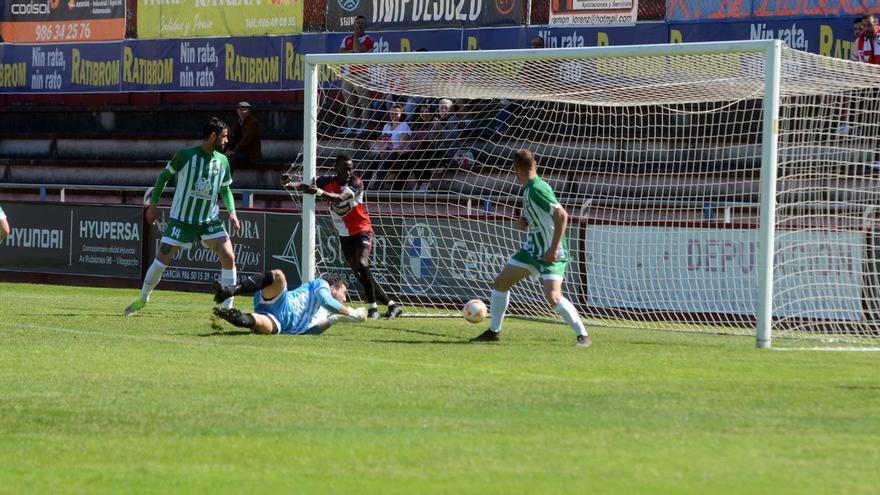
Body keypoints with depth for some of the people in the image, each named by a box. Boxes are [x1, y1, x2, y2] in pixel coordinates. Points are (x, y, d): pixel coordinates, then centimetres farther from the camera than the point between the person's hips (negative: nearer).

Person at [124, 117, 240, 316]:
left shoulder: (222, 161, 0)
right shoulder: (185, 155, -13)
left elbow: (225, 189, 12)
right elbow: (165, 175, 0)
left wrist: (232, 212, -3)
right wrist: (153, 204, -1)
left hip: (210, 220, 3)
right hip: (181, 219, -3)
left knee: (228, 257, -15)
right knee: (161, 260, -3)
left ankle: (228, 307, -4)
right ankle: (142, 299, 21)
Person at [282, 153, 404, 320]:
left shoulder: (356, 183, -18)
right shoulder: (328, 181, -6)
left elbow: (340, 198, -37)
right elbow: (305, 186, -16)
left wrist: (319, 192, -54)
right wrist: (290, 184, -38)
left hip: (362, 230, -5)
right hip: (345, 235, 5)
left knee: (362, 264, -27)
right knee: (359, 274, 6)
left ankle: (372, 307, -20)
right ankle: (391, 305, 14)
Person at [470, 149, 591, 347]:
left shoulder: (537, 189, -21)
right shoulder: (529, 188, 8)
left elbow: (562, 216, -27)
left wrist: (554, 249, -27)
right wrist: (525, 221, 1)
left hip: (552, 254, -10)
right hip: (533, 249, 10)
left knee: (553, 296, -24)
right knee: (500, 282, 11)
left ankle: (583, 335, -12)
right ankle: (493, 331, 22)